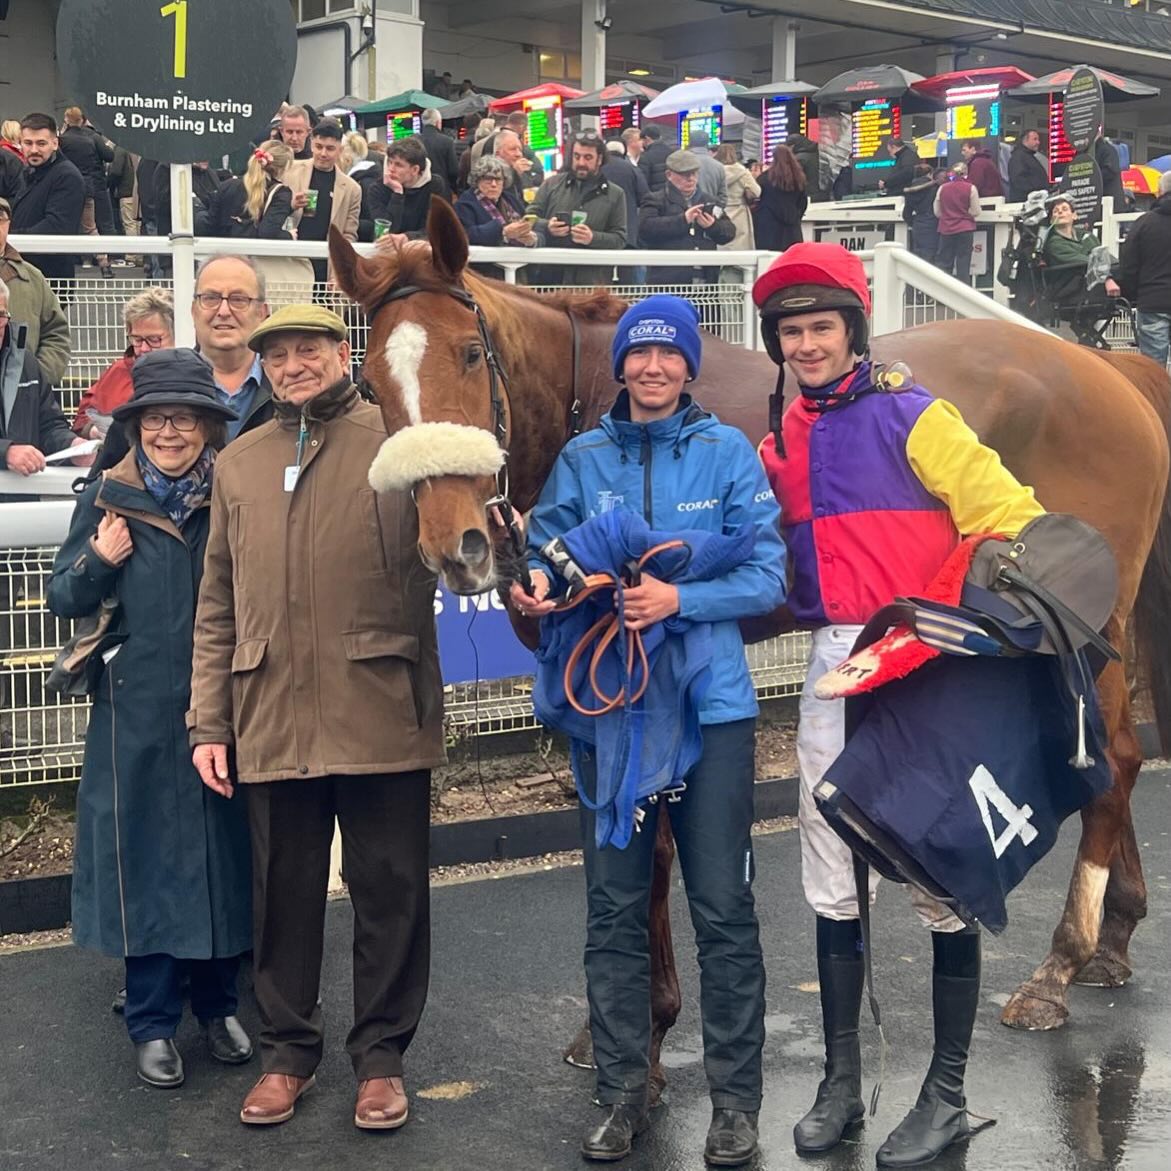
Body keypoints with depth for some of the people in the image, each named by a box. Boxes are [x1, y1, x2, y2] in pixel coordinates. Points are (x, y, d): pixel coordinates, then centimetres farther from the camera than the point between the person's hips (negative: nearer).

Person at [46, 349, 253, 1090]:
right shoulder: (109, 500, 1)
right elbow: (63, 600, 5)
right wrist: (98, 561, -13)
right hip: (137, 716, 0)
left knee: (223, 850, 10)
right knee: (144, 854, 5)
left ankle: (218, 1002, 27)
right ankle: (153, 1021, 17)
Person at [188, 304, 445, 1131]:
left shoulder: (399, 443, 2)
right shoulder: (239, 465, 13)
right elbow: (217, 606, 12)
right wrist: (209, 722, 7)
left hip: (381, 714, -3)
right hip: (270, 721, 3)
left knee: (390, 891, 6)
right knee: (284, 892, 12)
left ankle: (382, 1053, 21)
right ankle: (289, 1048, 27)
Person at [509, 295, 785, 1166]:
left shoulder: (729, 453, -1)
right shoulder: (582, 459, 6)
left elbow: (767, 578, -6)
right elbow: (545, 557, 6)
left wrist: (680, 600, -21)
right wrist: (539, 590, -17)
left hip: (711, 703, -2)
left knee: (724, 910, 2)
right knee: (613, 911, 9)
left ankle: (735, 1100, 16)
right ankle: (623, 1093, 23)